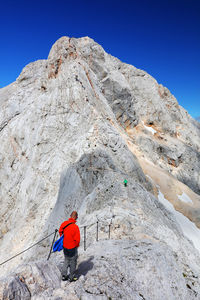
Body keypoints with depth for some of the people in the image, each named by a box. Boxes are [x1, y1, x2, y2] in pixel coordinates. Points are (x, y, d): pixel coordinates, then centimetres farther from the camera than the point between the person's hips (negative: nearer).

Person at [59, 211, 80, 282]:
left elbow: (60, 232, 5)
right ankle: (71, 277, 32)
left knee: (66, 261, 26)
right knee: (73, 262, 17)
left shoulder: (64, 224, -12)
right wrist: (76, 245, -1)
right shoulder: (75, 227, -28)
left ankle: (64, 276, 35)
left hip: (65, 246, 5)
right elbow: (77, 239, -23)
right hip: (72, 248, -5)